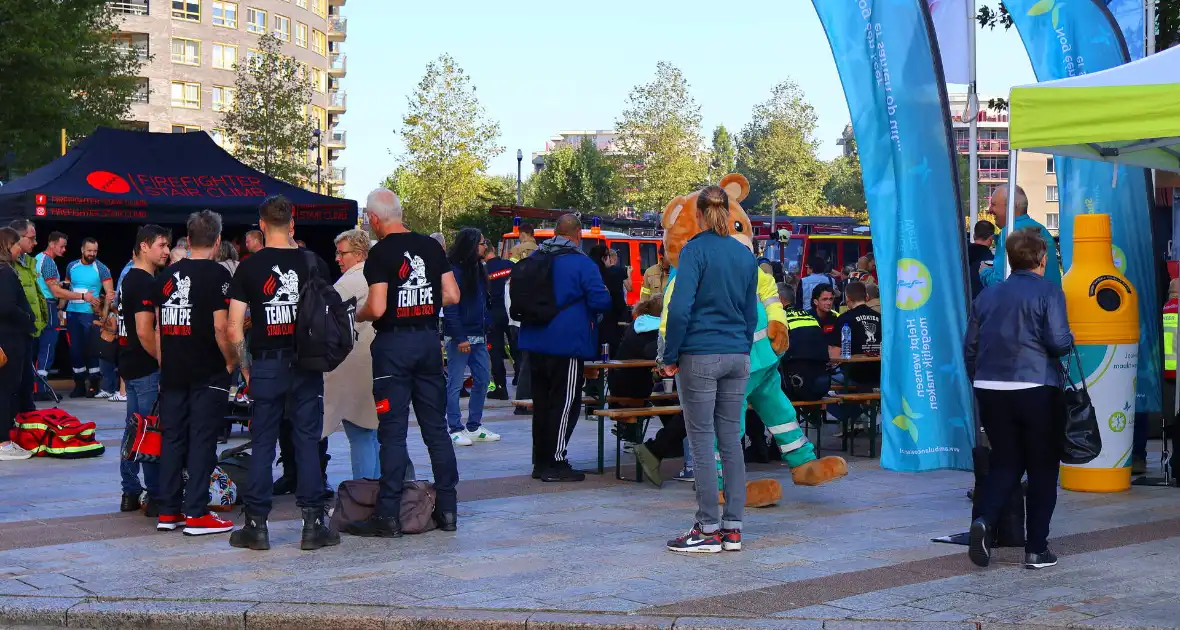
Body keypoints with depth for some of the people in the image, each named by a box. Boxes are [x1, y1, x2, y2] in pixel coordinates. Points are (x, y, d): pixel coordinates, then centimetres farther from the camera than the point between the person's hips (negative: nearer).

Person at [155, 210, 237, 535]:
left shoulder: (167, 275, 9)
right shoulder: (217, 274, -10)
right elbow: (221, 328, -16)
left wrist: (163, 362, 16)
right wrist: (231, 361, -4)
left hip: (173, 373, 6)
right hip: (208, 373, -6)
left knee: (172, 437, 10)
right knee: (202, 439, -2)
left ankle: (168, 511, 14)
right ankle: (196, 514, -2)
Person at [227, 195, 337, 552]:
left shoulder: (249, 268, -3)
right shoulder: (313, 264, 0)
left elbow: (234, 328, -5)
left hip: (267, 364, -1)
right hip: (307, 363, 1)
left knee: (262, 445, 6)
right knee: (307, 443, 4)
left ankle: (256, 525, 8)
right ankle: (313, 524, 4)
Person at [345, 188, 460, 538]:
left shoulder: (381, 253, -11)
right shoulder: (431, 246, 6)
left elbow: (377, 308, -17)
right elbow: (452, 295, 5)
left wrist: (357, 316, 3)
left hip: (393, 342, -5)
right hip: (428, 340, 5)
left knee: (393, 431, -2)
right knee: (436, 427, 11)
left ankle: (388, 516, 0)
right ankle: (447, 509, 14)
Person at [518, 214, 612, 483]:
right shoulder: (582, 264, -13)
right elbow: (600, 301, -16)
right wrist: (607, 295, 6)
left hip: (535, 342, 7)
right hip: (567, 344, -7)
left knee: (541, 402, 14)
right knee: (564, 403, -2)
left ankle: (540, 461, 18)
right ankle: (555, 463, -3)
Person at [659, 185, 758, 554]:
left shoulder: (695, 250, -8)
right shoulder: (745, 254, 10)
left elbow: (680, 308, -15)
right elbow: (751, 313, 15)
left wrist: (670, 357, -8)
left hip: (700, 357, -6)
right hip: (737, 357, 6)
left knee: (702, 442, -1)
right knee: (731, 440, 9)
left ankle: (708, 530, 1)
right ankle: (732, 529, 12)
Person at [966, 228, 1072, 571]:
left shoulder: (987, 295, 10)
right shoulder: (1048, 292, -6)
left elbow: (970, 347, 10)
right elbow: (1059, 342, -15)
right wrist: (1070, 340, 7)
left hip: (990, 390, 5)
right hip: (1036, 389, -4)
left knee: (1004, 462, 16)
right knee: (1042, 468, 8)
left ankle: (984, 521, -9)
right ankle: (1036, 549, 9)